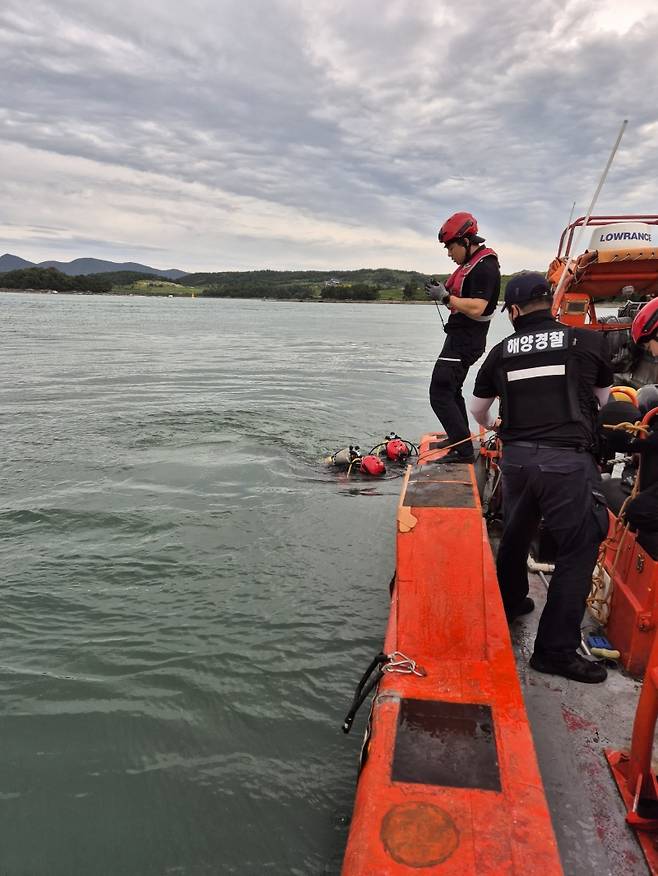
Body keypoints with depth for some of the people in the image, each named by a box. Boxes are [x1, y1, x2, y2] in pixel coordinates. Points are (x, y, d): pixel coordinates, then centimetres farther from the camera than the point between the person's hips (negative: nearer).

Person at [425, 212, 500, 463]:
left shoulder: (485, 267, -18)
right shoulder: (471, 263, 15)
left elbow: (476, 308, -27)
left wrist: (445, 296, -23)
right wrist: (442, 291, 6)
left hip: (465, 341, -11)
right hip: (460, 336, 11)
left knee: (440, 393, -13)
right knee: (451, 389, 21)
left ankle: (463, 451, -9)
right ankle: (458, 439, 35)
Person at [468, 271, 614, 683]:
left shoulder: (502, 351, 7)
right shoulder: (589, 341, 1)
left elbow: (477, 408, 21)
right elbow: (604, 399, 18)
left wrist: (490, 426, 45)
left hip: (516, 457, 4)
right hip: (567, 460, -4)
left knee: (516, 534, 23)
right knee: (578, 550, 5)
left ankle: (507, 603, 44)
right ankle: (556, 649, 9)